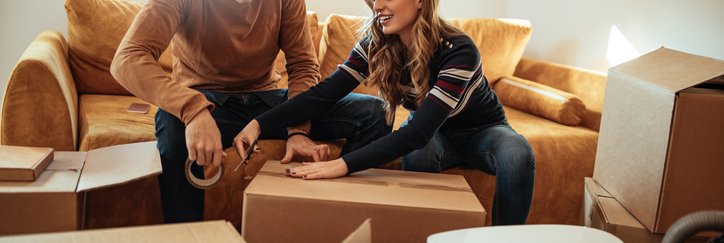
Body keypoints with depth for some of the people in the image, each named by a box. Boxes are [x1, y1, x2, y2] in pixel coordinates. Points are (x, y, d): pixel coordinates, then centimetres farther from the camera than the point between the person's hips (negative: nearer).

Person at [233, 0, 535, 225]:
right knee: (419, 154, -33)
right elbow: (326, 93, -22)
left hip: (479, 130, -2)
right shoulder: (376, 43, -19)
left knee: (516, 152, -34)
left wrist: (344, 164, -53)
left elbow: (419, 130, -43)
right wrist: (260, 123, -34)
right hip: (432, 134, 3)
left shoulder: (458, 50, -34)